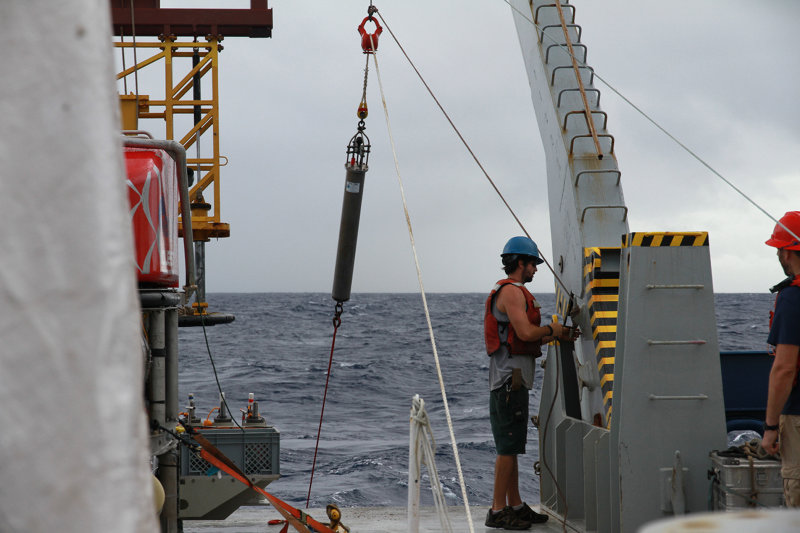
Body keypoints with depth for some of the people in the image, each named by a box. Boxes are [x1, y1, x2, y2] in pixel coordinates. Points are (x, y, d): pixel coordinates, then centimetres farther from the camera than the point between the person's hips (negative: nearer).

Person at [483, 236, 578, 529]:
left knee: (511, 447, 14)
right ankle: (498, 511, -8)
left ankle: (515, 505, 20)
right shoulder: (511, 291, -12)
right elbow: (526, 332, -23)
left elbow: (524, 339, 24)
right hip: (509, 377, -11)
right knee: (508, 447, -10)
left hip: (513, 379, 11)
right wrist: (551, 329, -5)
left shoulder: (512, 291, 22)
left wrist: (559, 336, 19)